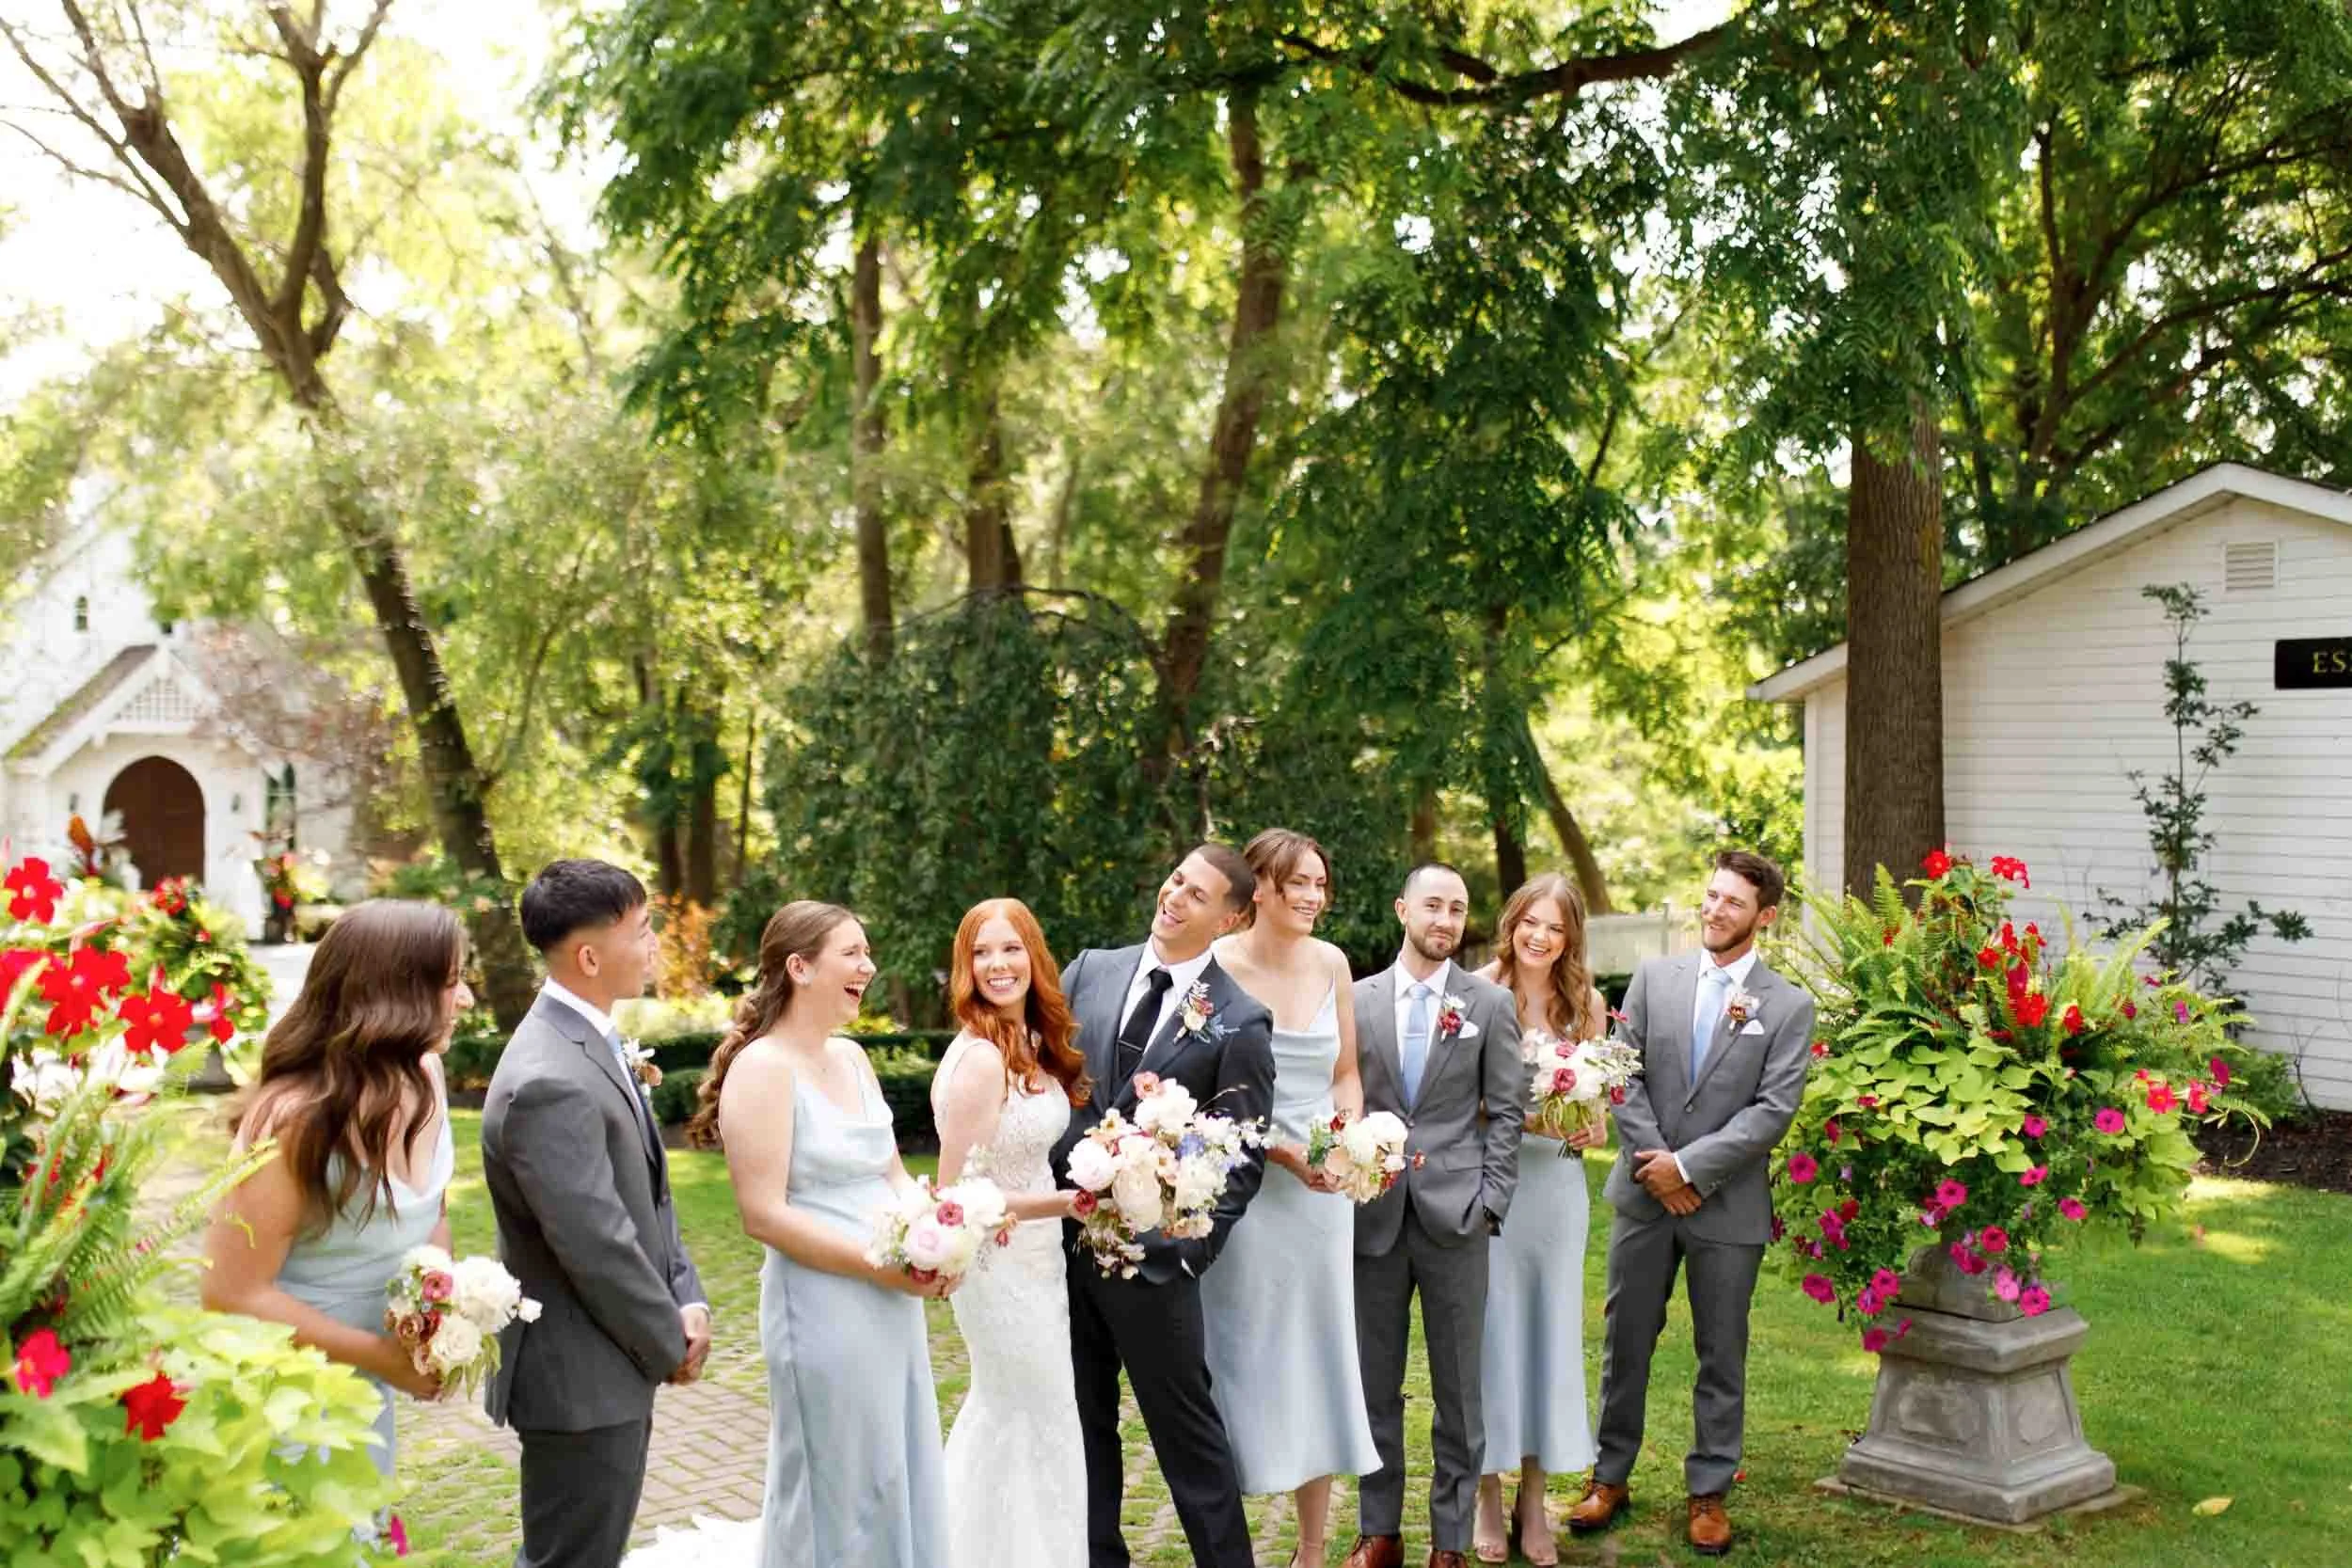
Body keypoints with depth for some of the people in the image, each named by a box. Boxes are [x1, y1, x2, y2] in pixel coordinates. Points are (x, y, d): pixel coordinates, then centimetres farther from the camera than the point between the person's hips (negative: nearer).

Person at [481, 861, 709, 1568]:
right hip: (581, 1378, -10)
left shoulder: (590, 1039, 7)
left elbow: (649, 1192, 12)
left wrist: (687, 1301, 1)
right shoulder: (551, 1082, -27)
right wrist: (670, 1346, -10)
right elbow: (599, 1249, -24)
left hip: (612, 1365, 10)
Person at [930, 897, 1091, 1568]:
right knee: (1041, 1427, 6)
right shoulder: (980, 1059, -22)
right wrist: (1066, 1202, -23)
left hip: (1034, 1261, 8)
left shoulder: (1033, 1045, 3)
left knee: (998, 1422, 22)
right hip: (1002, 1267, -8)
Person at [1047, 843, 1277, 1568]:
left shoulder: (1241, 1022, -6)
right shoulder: (1091, 970, 5)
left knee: (1186, 1427, 7)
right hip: (1061, 1235, 4)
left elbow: (1242, 1158, -6)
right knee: (1081, 1423, 15)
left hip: (1151, 1250, -4)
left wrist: (1192, 1250, -13)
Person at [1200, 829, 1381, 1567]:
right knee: (1244, 1353, 2)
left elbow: (1346, 1073, 12)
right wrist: (1280, 1149, -17)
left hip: (1322, 1186, 5)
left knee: (1320, 1354, 9)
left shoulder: (1331, 963, 4)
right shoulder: (1217, 967, -10)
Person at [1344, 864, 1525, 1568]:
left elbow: (1506, 1111, 2)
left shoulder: (1491, 1003, 3)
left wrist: (1491, 1202, -6)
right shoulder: (1357, 999, 6)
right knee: (1376, 1383, 9)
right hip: (1374, 1215, 1)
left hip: (1455, 1216, -1)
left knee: (1458, 1386, 5)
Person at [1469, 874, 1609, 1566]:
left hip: (1555, 1182, 3)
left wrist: (1591, 1129, -10)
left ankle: (1534, 1500, 19)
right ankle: (1489, 1496, 15)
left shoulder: (1587, 1004, 4)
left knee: (1549, 1327, 7)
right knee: (1488, 1328, 3)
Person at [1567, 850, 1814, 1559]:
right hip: (1644, 1192, 2)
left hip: (1728, 1204, -2)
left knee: (1721, 1353, 9)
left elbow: (1774, 1108, -10)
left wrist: (1690, 1167, -15)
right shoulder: (1654, 978, 4)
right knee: (1626, 1341, 10)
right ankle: (1610, 1478, 23)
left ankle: (1709, 1492, 21)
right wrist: (1653, 1161, -10)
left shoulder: (1789, 1006, -3)